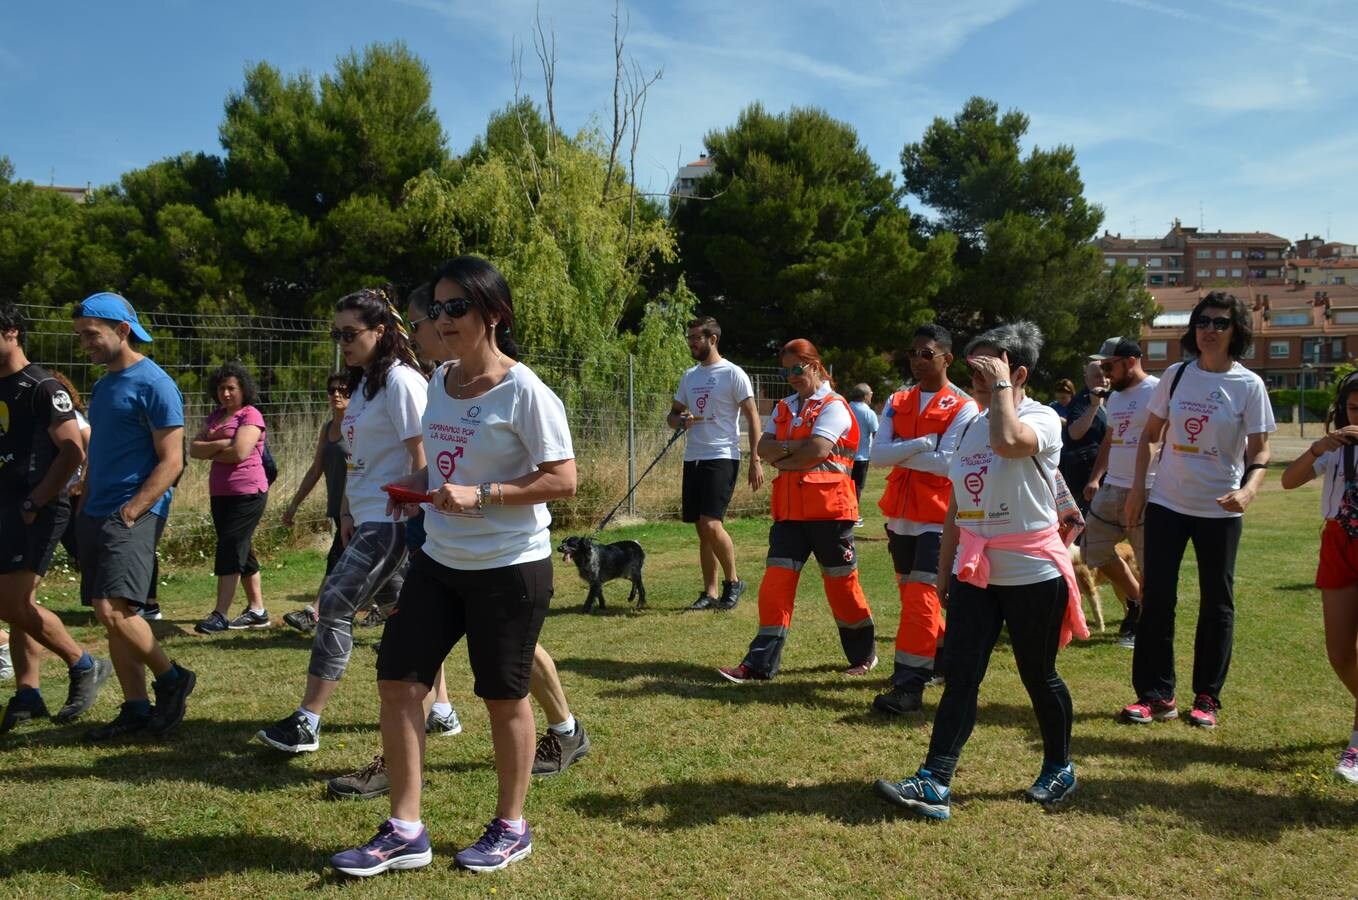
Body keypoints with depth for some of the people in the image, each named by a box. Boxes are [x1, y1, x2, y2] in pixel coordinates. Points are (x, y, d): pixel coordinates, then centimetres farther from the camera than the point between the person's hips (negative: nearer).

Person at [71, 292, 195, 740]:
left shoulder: (154, 384, -9)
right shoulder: (103, 385, 16)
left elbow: (171, 461, -14)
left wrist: (128, 514, -18)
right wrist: (85, 510, 15)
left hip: (134, 516, -8)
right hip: (96, 516, 9)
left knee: (113, 610, -19)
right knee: (113, 617, 8)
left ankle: (173, 678, 2)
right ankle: (136, 709, 16)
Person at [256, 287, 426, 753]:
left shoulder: (400, 381, -13)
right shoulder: (361, 383, 16)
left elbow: (420, 458, -16)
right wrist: (347, 512, 15)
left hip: (393, 520, -9)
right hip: (369, 518, 10)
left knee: (334, 607, -9)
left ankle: (306, 723, -2)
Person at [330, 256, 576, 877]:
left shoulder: (525, 392, -15)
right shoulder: (440, 381, 8)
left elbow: (563, 480, -18)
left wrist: (479, 495, -24)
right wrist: (419, 484, 3)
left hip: (509, 568, -7)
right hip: (438, 561, 8)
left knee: (503, 698, 6)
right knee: (397, 682, 4)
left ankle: (510, 828, 27)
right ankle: (405, 831, 17)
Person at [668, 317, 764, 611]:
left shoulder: (733, 374, -6)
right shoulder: (689, 376, 14)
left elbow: (753, 417, -7)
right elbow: (672, 414, 20)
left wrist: (756, 460, -13)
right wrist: (681, 420, -5)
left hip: (722, 458, -7)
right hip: (693, 459, 7)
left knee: (711, 524, -17)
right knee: (702, 528, 8)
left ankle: (733, 582, 4)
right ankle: (710, 593, 16)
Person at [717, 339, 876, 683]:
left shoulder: (834, 406, -6)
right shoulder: (785, 407, 16)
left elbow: (817, 451, -19)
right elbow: (763, 447, 5)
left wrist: (781, 458, -4)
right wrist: (791, 448, -13)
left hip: (828, 506, -6)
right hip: (789, 508, 6)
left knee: (840, 581, 5)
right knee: (776, 580, -1)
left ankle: (864, 655, 25)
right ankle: (761, 664, 1)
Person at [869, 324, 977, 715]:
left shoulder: (963, 408, -7)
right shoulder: (896, 403, 9)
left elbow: (948, 462, -19)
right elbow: (877, 454, -4)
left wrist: (900, 454, -11)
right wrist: (921, 443, -18)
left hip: (938, 516, -6)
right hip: (900, 513, 7)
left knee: (920, 595, -12)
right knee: (910, 595, 17)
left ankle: (909, 685, -10)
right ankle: (943, 653, 38)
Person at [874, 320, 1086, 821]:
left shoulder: (1042, 420, -10)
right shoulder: (973, 427, 10)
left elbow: (1008, 441, -37)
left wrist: (1001, 387, -22)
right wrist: (945, 571, 15)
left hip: (1032, 573, -6)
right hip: (975, 573, 6)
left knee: (1038, 677, 9)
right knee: (959, 676, -2)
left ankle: (1059, 769, 32)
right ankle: (934, 784, -5)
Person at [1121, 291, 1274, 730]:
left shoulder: (1249, 385, -6)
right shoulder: (1176, 375, 3)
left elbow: (1259, 450, -6)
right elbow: (1150, 434, 11)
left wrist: (1248, 490, -25)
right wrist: (1137, 486, 4)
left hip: (1220, 510, -2)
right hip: (1167, 503, 2)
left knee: (1217, 603, 8)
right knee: (1156, 598, 2)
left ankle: (1207, 698, 20)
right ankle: (1156, 694, 12)